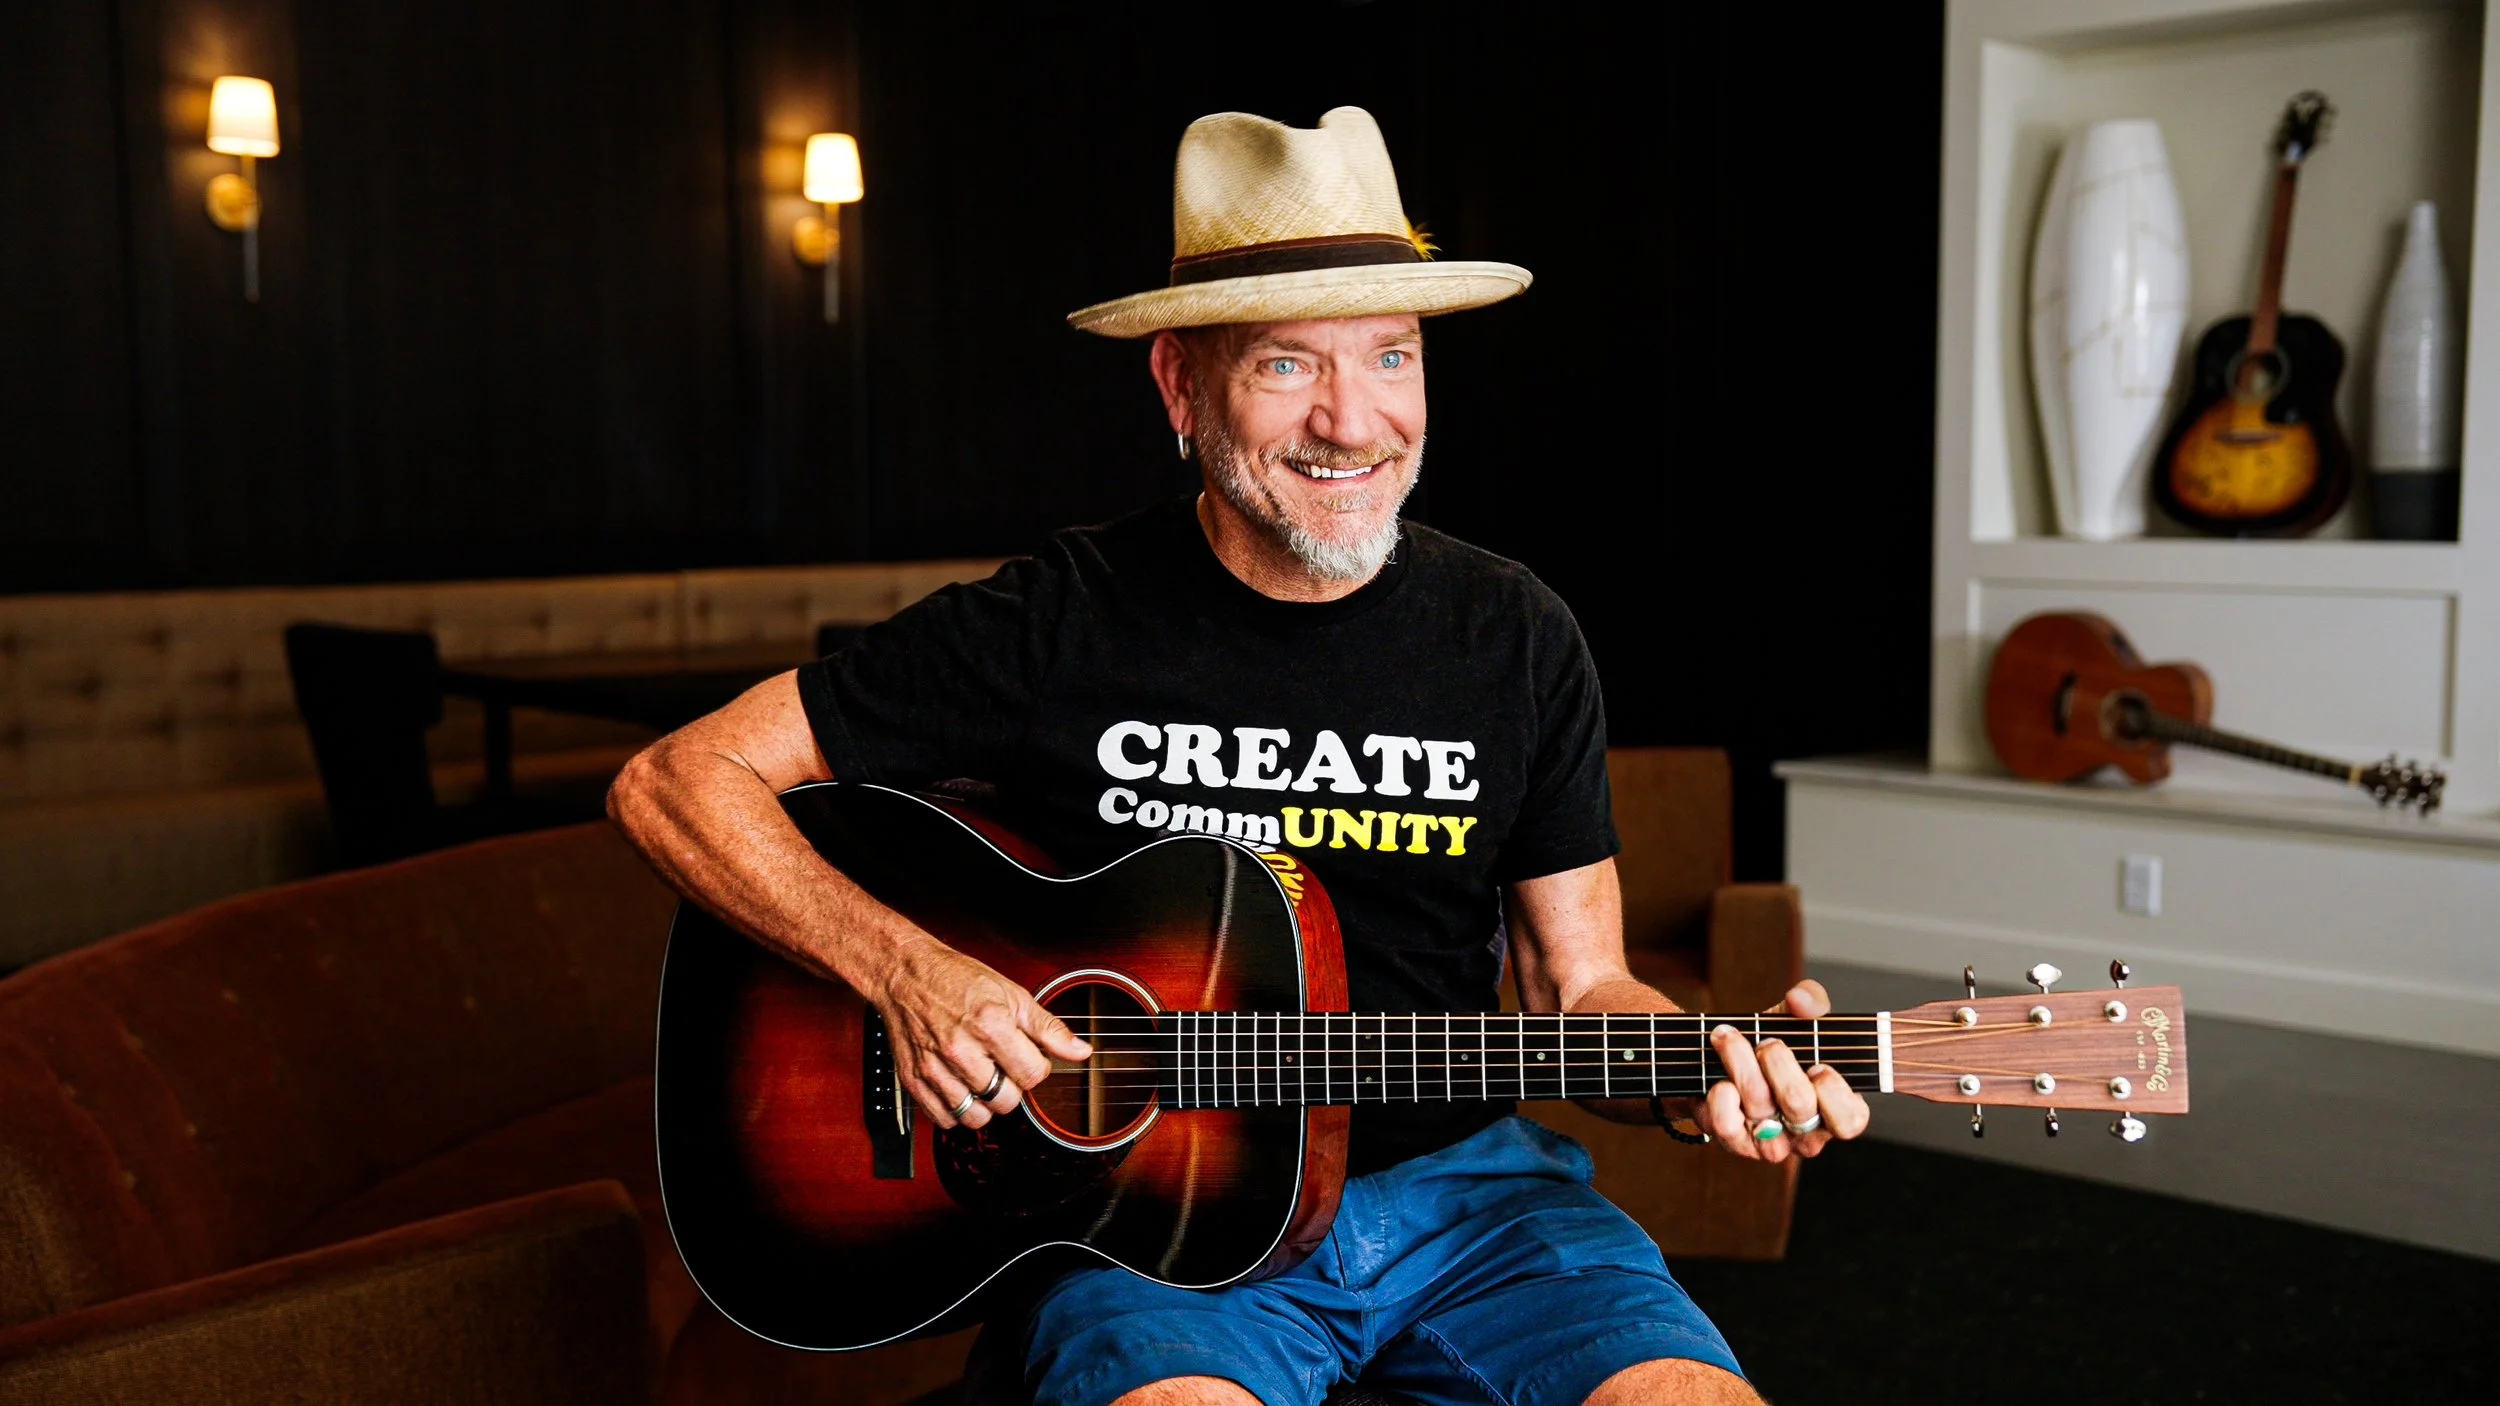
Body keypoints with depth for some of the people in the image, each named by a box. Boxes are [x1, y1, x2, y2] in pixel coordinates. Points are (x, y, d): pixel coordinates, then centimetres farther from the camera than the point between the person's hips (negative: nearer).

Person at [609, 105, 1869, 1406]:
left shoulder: (1514, 640, 3)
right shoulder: (1054, 627, -7)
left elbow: (1579, 986, 8)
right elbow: (674, 782, -4)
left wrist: (1707, 1071, -13)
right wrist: (905, 971, -17)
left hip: (1455, 1181, 3)